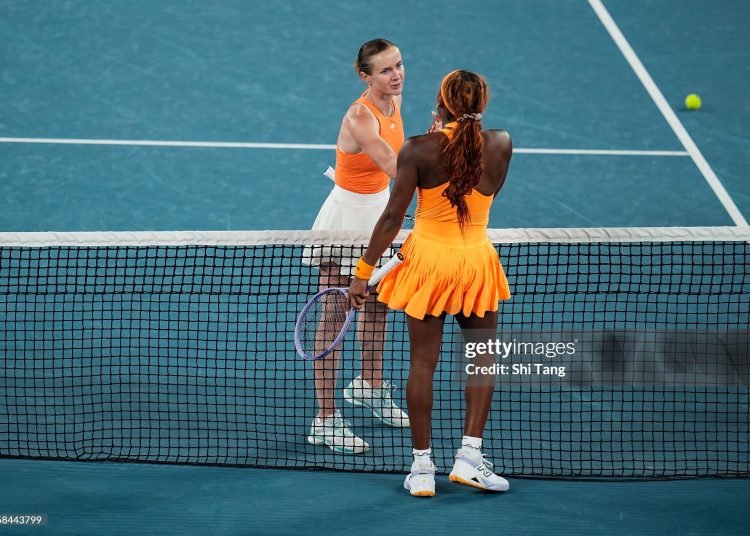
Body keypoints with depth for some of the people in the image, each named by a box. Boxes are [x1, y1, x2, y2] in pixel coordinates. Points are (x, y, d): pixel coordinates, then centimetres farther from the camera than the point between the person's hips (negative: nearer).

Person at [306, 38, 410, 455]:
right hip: (348, 214, -9)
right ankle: (326, 419, -2)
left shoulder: (394, 100, -1)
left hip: (379, 209, 9)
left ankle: (370, 386, 44)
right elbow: (395, 166, -33)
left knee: (378, 304, 22)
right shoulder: (360, 116, -27)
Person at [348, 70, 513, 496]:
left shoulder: (419, 149, -13)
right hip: (477, 260, 1)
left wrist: (363, 272, -6)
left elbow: (393, 217, -12)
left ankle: (422, 467, 12)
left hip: (428, 258, -1)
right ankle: (470, 454, 9)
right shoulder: (501, 145, -8)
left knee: (423, 362, 8)